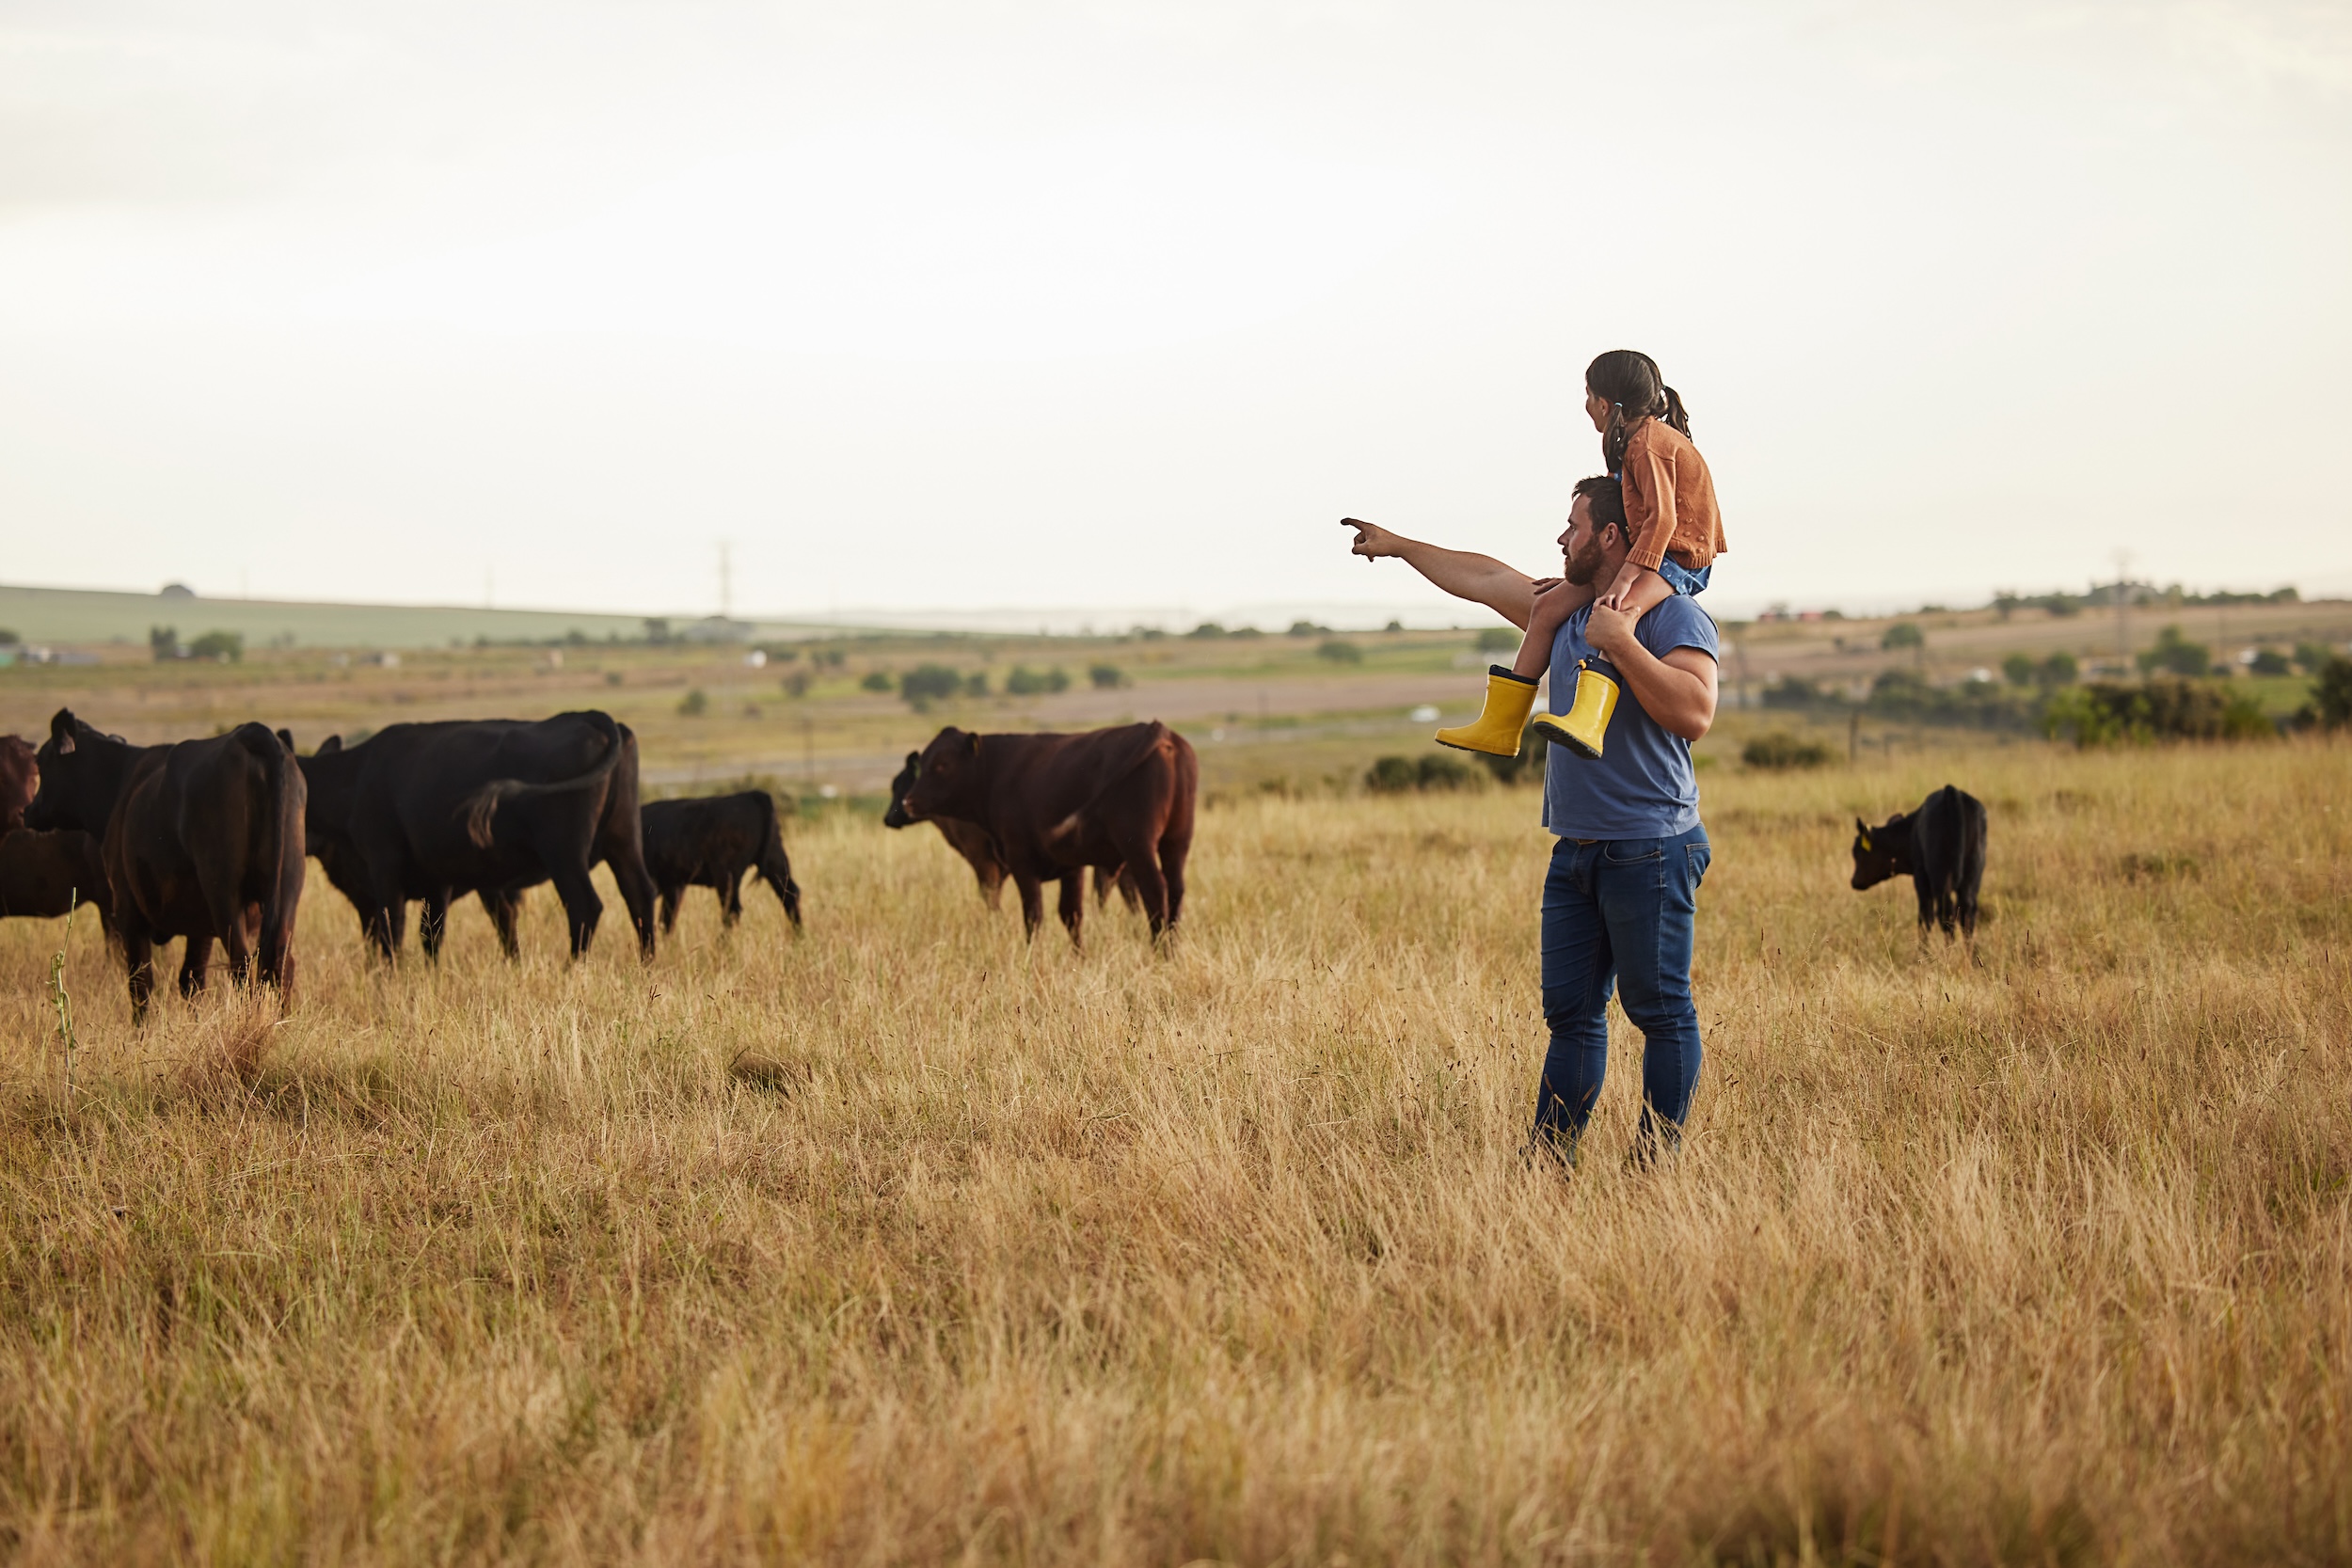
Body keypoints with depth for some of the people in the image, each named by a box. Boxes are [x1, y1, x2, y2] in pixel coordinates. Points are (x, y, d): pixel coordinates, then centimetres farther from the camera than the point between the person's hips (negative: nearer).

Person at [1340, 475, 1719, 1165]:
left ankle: (1659, 1160, 0)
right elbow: (1483, 578, 29)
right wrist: (1401, 548, 36)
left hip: (1650, 851, -8)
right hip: (1576, 850, 8)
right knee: (1570, 1011, 7)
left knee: (1660, 1010, -4)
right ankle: (1548, 1155, 9)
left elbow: (1694, 713, -22)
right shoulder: (1568, 610, 17)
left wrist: (1623, 645, -23)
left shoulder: (1673, 616, -9)